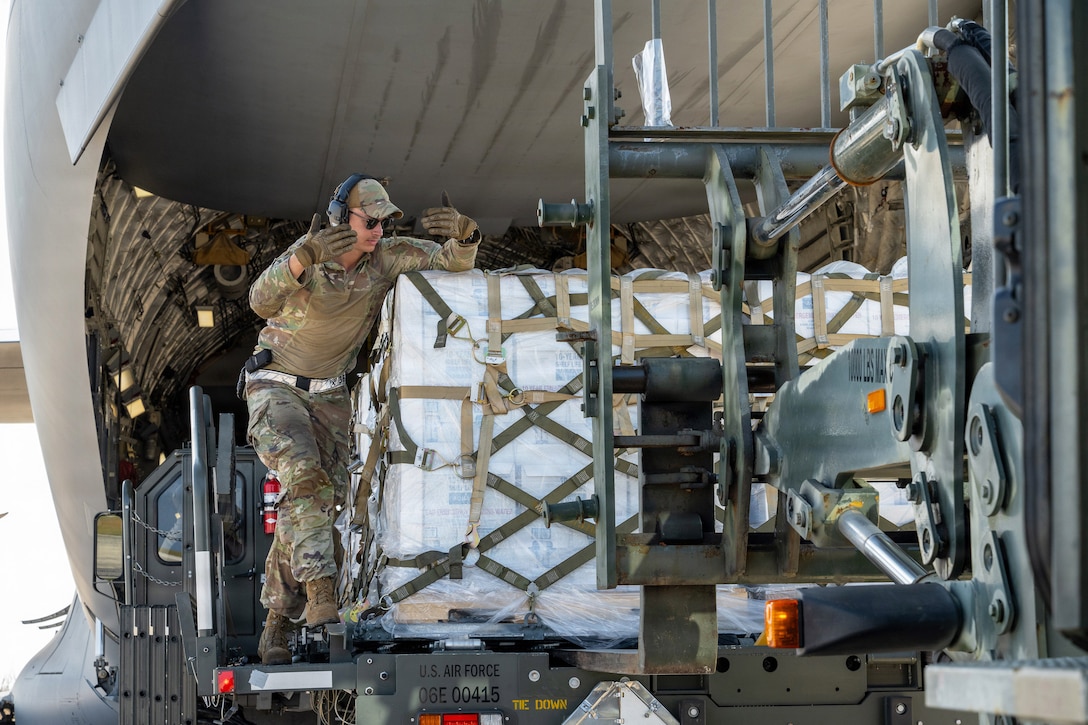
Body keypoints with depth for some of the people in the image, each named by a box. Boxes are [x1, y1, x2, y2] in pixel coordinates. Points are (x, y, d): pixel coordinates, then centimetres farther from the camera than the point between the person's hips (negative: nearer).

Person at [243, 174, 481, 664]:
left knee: (314, 504, -2)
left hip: (329, 397, 4)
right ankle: (321, 596, -34)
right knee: (305, 477, -29)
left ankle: (276, 627, 8)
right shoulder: (305, 256, -22)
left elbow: (457, 261, -13)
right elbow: (262, 302, -40)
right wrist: (304, 257, -58)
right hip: (276, 387, -4)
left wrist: (462, 233, -38)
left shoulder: (386, 256, -11)